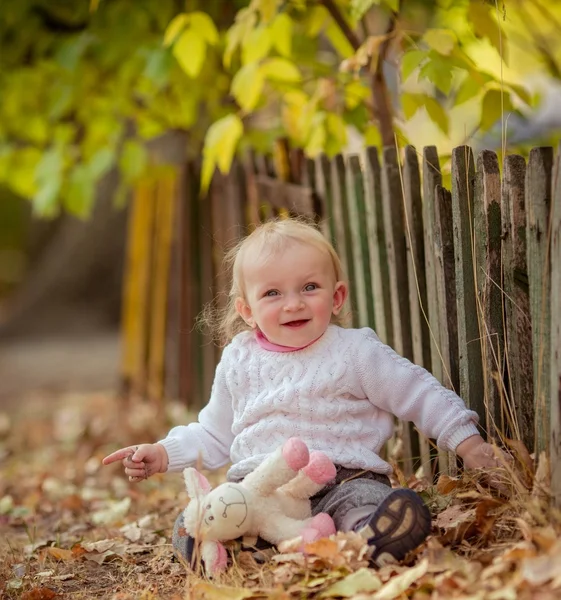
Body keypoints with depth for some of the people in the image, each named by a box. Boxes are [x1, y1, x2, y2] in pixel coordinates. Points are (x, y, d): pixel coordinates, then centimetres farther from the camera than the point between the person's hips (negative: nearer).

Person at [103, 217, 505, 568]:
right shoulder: (239, 361, 15)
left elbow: (420, 395, 11)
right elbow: (215, 434, 26)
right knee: (188, 529, -25)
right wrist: (163, 454, 14)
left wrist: (465, 440, 2)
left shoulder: (356, 352, 6)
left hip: (342, 480, -3)